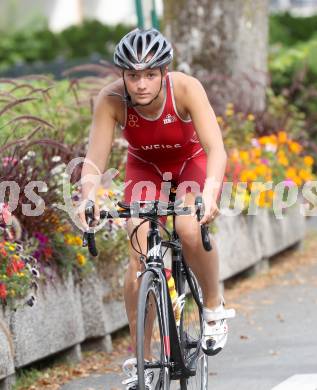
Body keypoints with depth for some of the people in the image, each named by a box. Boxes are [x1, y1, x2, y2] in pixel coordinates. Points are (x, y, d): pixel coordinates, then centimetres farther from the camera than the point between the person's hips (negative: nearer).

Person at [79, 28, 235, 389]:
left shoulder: (186, 88, -33)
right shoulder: (111, 99, -29)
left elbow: (216, 148, -40)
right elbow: (95, 158, -31)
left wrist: (210, 193, -57)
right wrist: (88, 200, -51)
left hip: (191, 162, -2)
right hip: (145, 167, 2)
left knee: (190, 231, -31)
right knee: (140, 259, -14)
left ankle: (214, 305, -2)